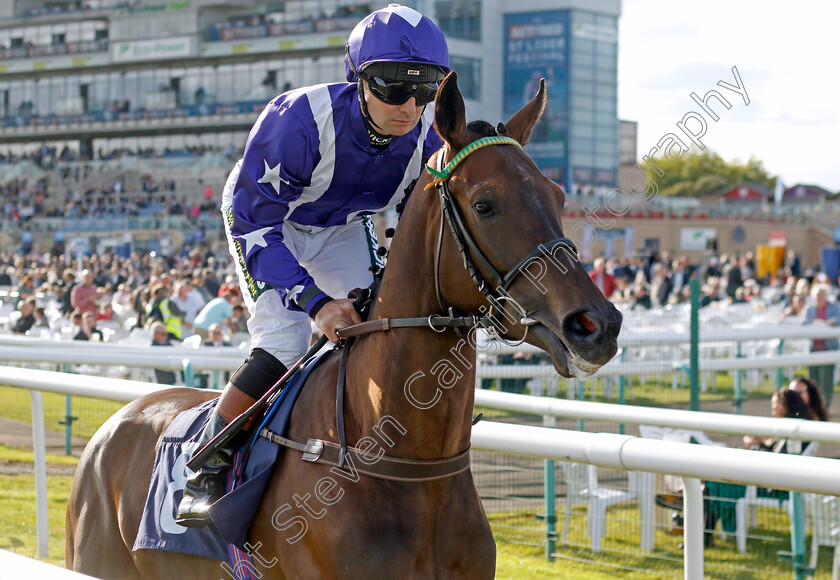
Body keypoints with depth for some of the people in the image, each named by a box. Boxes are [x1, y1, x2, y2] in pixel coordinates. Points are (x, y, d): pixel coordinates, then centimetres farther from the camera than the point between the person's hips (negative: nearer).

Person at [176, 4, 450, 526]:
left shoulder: (430, 134, -23)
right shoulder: (299, 121, -39)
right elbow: (253, 223, -32)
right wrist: (315, 301, -42)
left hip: (343, 229, 5)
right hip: (266, 223, -5)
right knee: (285, 342, -22)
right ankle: (208, 468, -6)